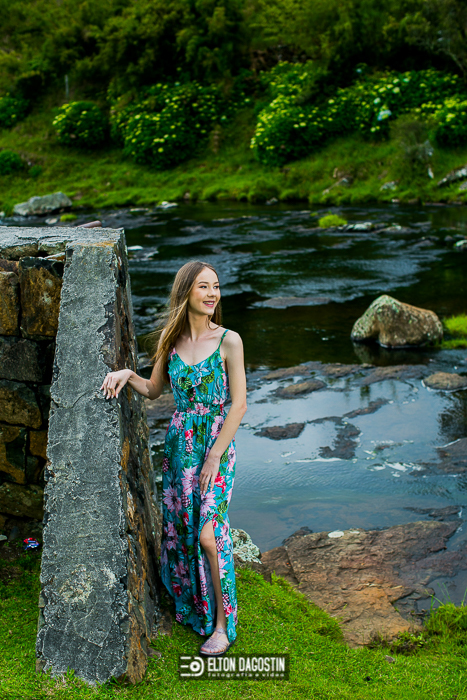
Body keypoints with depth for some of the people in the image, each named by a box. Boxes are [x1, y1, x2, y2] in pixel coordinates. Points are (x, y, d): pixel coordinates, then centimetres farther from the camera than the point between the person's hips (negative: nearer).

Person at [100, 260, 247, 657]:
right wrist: (127, 374, -6)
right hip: (179, 442, 4)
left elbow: (239, 405, -11)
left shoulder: (229, 341, -10)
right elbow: (154, 390, 14)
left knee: (209, 533, -9)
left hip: (217, 445, -4)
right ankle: (190, 601, 35)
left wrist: (214, 458, -13)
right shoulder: (171, 338, 2)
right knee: (179, 527, 11)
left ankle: (223, 624, 7)